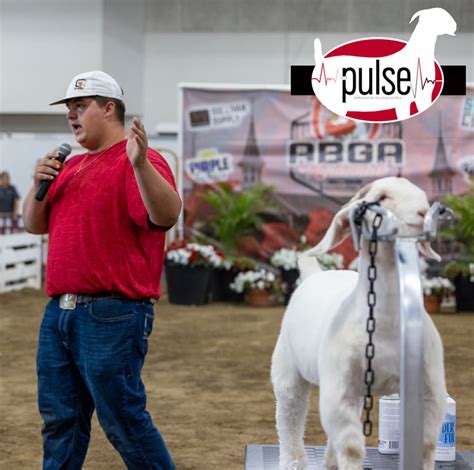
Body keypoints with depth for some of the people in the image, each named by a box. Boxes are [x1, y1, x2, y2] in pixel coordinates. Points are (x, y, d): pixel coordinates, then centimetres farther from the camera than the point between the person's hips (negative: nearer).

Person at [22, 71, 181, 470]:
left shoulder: (139, 162, -9)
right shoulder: (71, 166, 17)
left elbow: (166, 217, -25)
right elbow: (34, 224, 21)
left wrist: (141, 165, -39)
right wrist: (40, 184, 3)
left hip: (112, 317, -8)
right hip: (59, 313, 8)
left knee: (123, 419, -2)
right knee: (60, 421, 14)